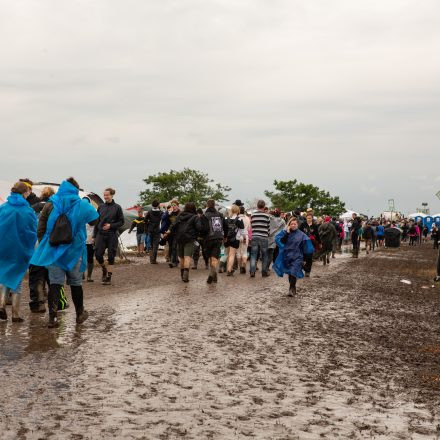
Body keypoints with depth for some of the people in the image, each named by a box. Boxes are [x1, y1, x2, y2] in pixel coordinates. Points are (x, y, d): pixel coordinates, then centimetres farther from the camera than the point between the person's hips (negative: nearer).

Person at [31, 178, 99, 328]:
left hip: (53, 251, 0)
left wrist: (43, 245, 9)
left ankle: (52, 317, -6)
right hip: (74, 252, 0)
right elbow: (95, 220, 11)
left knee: (55, 283, 3)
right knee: (75, 282, 14)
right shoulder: (82, 205, -4)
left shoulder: (50, 205, -1)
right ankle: (80, 314, 27)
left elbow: (40, 229, -2)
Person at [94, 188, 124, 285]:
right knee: (98, 254, -4)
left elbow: (122, 221, 1)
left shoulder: (117, 207, -1)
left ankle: (109, 277, 8)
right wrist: (94, 235, 9)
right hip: (101, 234, 3)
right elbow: (97, 221, 12)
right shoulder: (101, 207, 8)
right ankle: (104, 269, 24)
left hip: (112, 235, -3)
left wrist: (111, 225, -13)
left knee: (111, 257, 0)